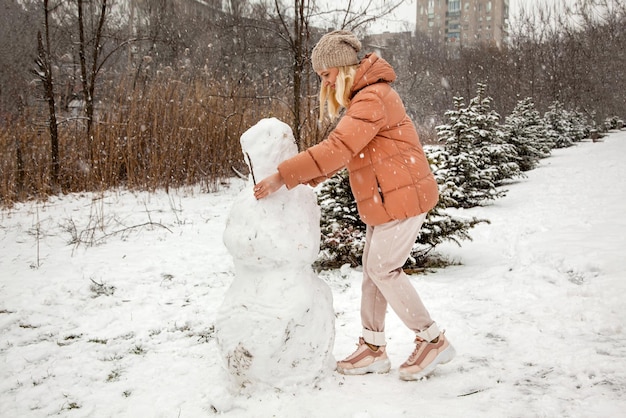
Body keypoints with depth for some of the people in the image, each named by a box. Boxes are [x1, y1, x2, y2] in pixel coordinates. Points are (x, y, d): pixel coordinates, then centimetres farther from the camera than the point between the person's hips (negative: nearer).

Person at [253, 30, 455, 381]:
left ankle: (433, 340, 5)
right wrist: (305, 180, 0)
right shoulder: (363, 97, 15)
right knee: (373, 269, 10)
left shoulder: (372, 98, -19)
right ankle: (374, 347, 18)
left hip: (403, 195, -10)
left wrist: (283, 176, -30)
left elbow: (337, 148, -29)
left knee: (383, 269, -7)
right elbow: (344, 150, 13)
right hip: (386, 198, 10)